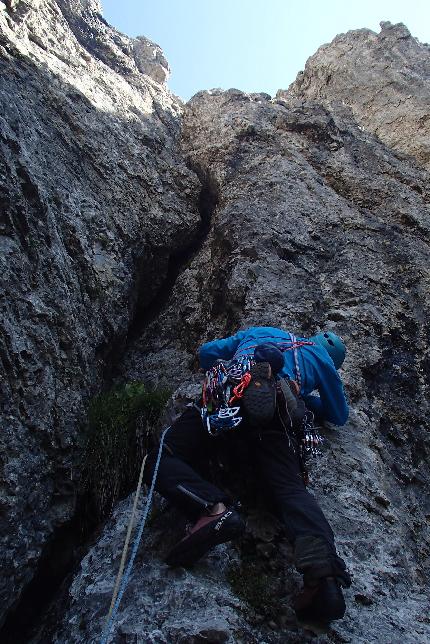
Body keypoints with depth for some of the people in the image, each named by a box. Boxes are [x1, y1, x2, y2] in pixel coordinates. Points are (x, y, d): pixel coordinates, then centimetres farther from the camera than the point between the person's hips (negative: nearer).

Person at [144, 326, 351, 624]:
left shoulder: (258, 332, 41)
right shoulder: (322, 360, 35)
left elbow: (207, 352, 39)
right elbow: (340, 416, 43)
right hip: (273, 409, 0)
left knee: (162, 462, 0)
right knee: (291, 489, -7)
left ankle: (214, 509, -28)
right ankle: (322, 569, -35)